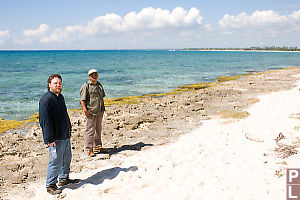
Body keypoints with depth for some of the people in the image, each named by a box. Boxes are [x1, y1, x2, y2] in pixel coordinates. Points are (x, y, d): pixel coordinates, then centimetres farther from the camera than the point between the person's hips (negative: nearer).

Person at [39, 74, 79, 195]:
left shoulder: (60, 97, 13)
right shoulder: (46, 99, -16)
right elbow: (45, 120, -20)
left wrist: (69, 131, 24)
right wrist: (50, 139, -22)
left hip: (65, 136, 9)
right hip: (55, 138, -9)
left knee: (67, 158, 19)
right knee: (56, 161, -3)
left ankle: (64, 179, 35)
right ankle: (50, 185, 11)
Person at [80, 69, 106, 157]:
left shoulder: (99, 85, 14)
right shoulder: (86, 86, -8)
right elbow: (82, 100, -13)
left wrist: (102, 107, 20)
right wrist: (85, 110, -20)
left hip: (100, 111, 7)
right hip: (91, 112, -7)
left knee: (98, 129, 16)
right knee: (90, 130, -6)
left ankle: (97, 146, 28)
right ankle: (88, 149, 2)